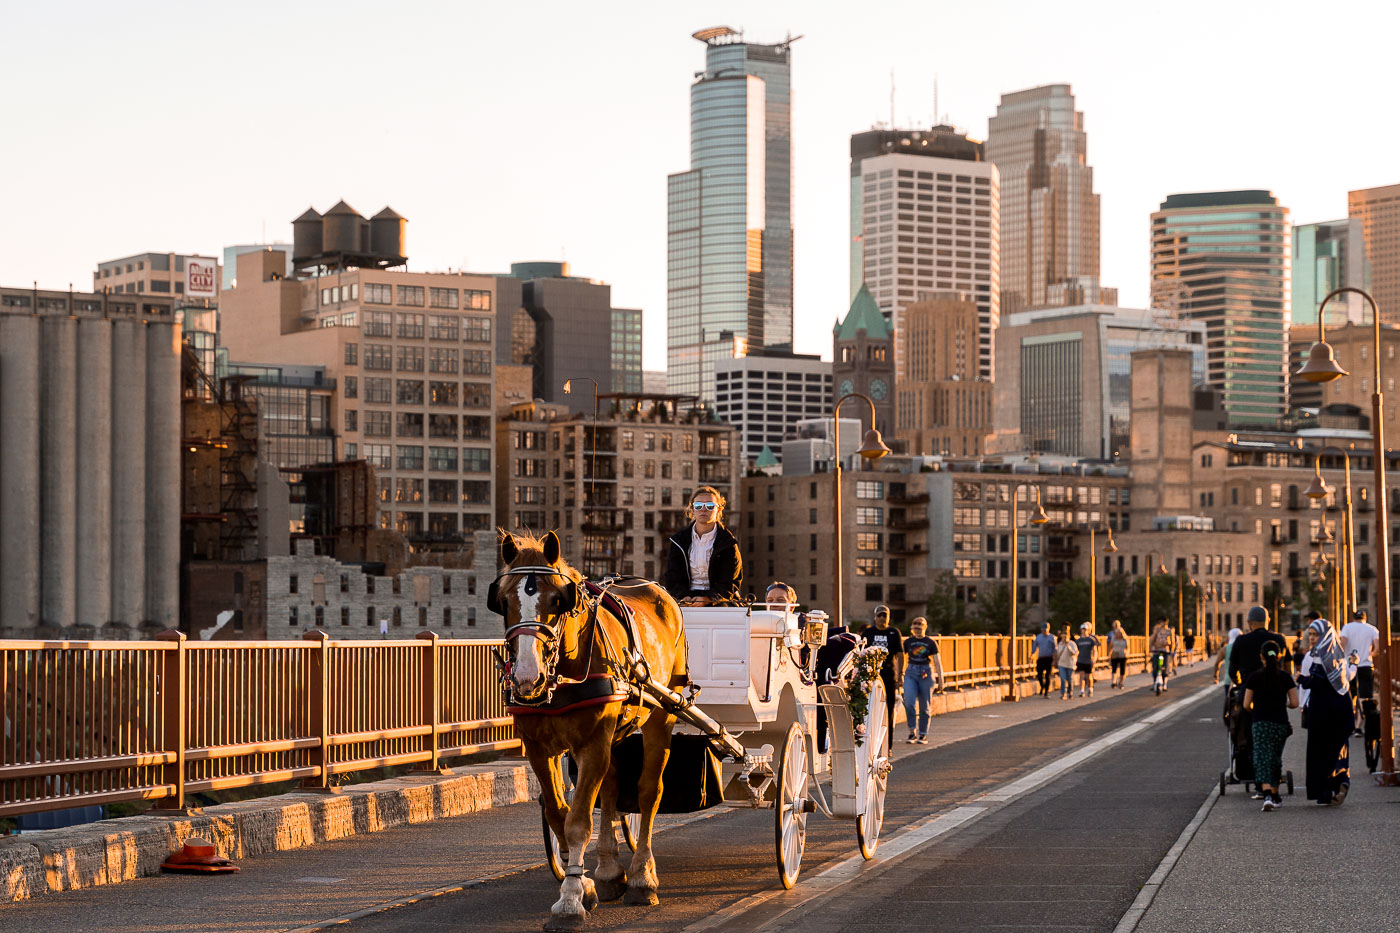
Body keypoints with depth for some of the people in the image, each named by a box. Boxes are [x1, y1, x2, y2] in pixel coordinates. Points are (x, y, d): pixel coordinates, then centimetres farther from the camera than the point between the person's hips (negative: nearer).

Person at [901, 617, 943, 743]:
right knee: (909, 702, -17)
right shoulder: (908, 642, 6)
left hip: (926, 673, -1)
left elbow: (937, 663, 1)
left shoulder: (931, 643, 2)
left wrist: (940, 680, -3)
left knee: (924, 707, 2)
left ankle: (923, 735, 13)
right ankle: (912, 732, -7)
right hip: (911, 673, 1)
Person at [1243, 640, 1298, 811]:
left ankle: (1267, 794, -29)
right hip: (1281, 724, 2)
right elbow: (1294, 703, -1)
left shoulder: (1255, 677, -4)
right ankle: (1274, 796, 24)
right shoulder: (1285, 677, 0)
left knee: (1262, 759, -9)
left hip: (1261, 724, -2)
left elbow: (1246, 705, -2)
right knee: (1276, 759, 16)